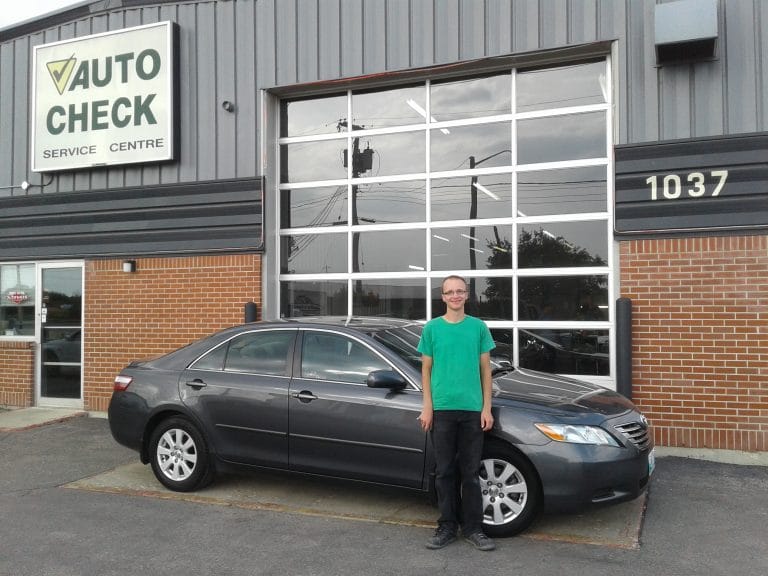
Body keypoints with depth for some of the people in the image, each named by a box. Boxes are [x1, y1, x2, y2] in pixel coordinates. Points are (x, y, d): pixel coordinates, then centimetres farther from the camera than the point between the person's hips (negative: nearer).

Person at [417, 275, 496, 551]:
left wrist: (487, 408, 1)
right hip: (442, 409, 0)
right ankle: (447, 526, 18)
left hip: (472, 409, 0)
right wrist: (427, 407, -1)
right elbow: (426, 370, 7)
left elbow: (485, 370, 7)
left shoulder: (478, 327, 5)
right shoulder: (432, 328, 5)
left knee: (471, 472, 6)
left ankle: (472, 528, 17)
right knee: (445, 471, 7)